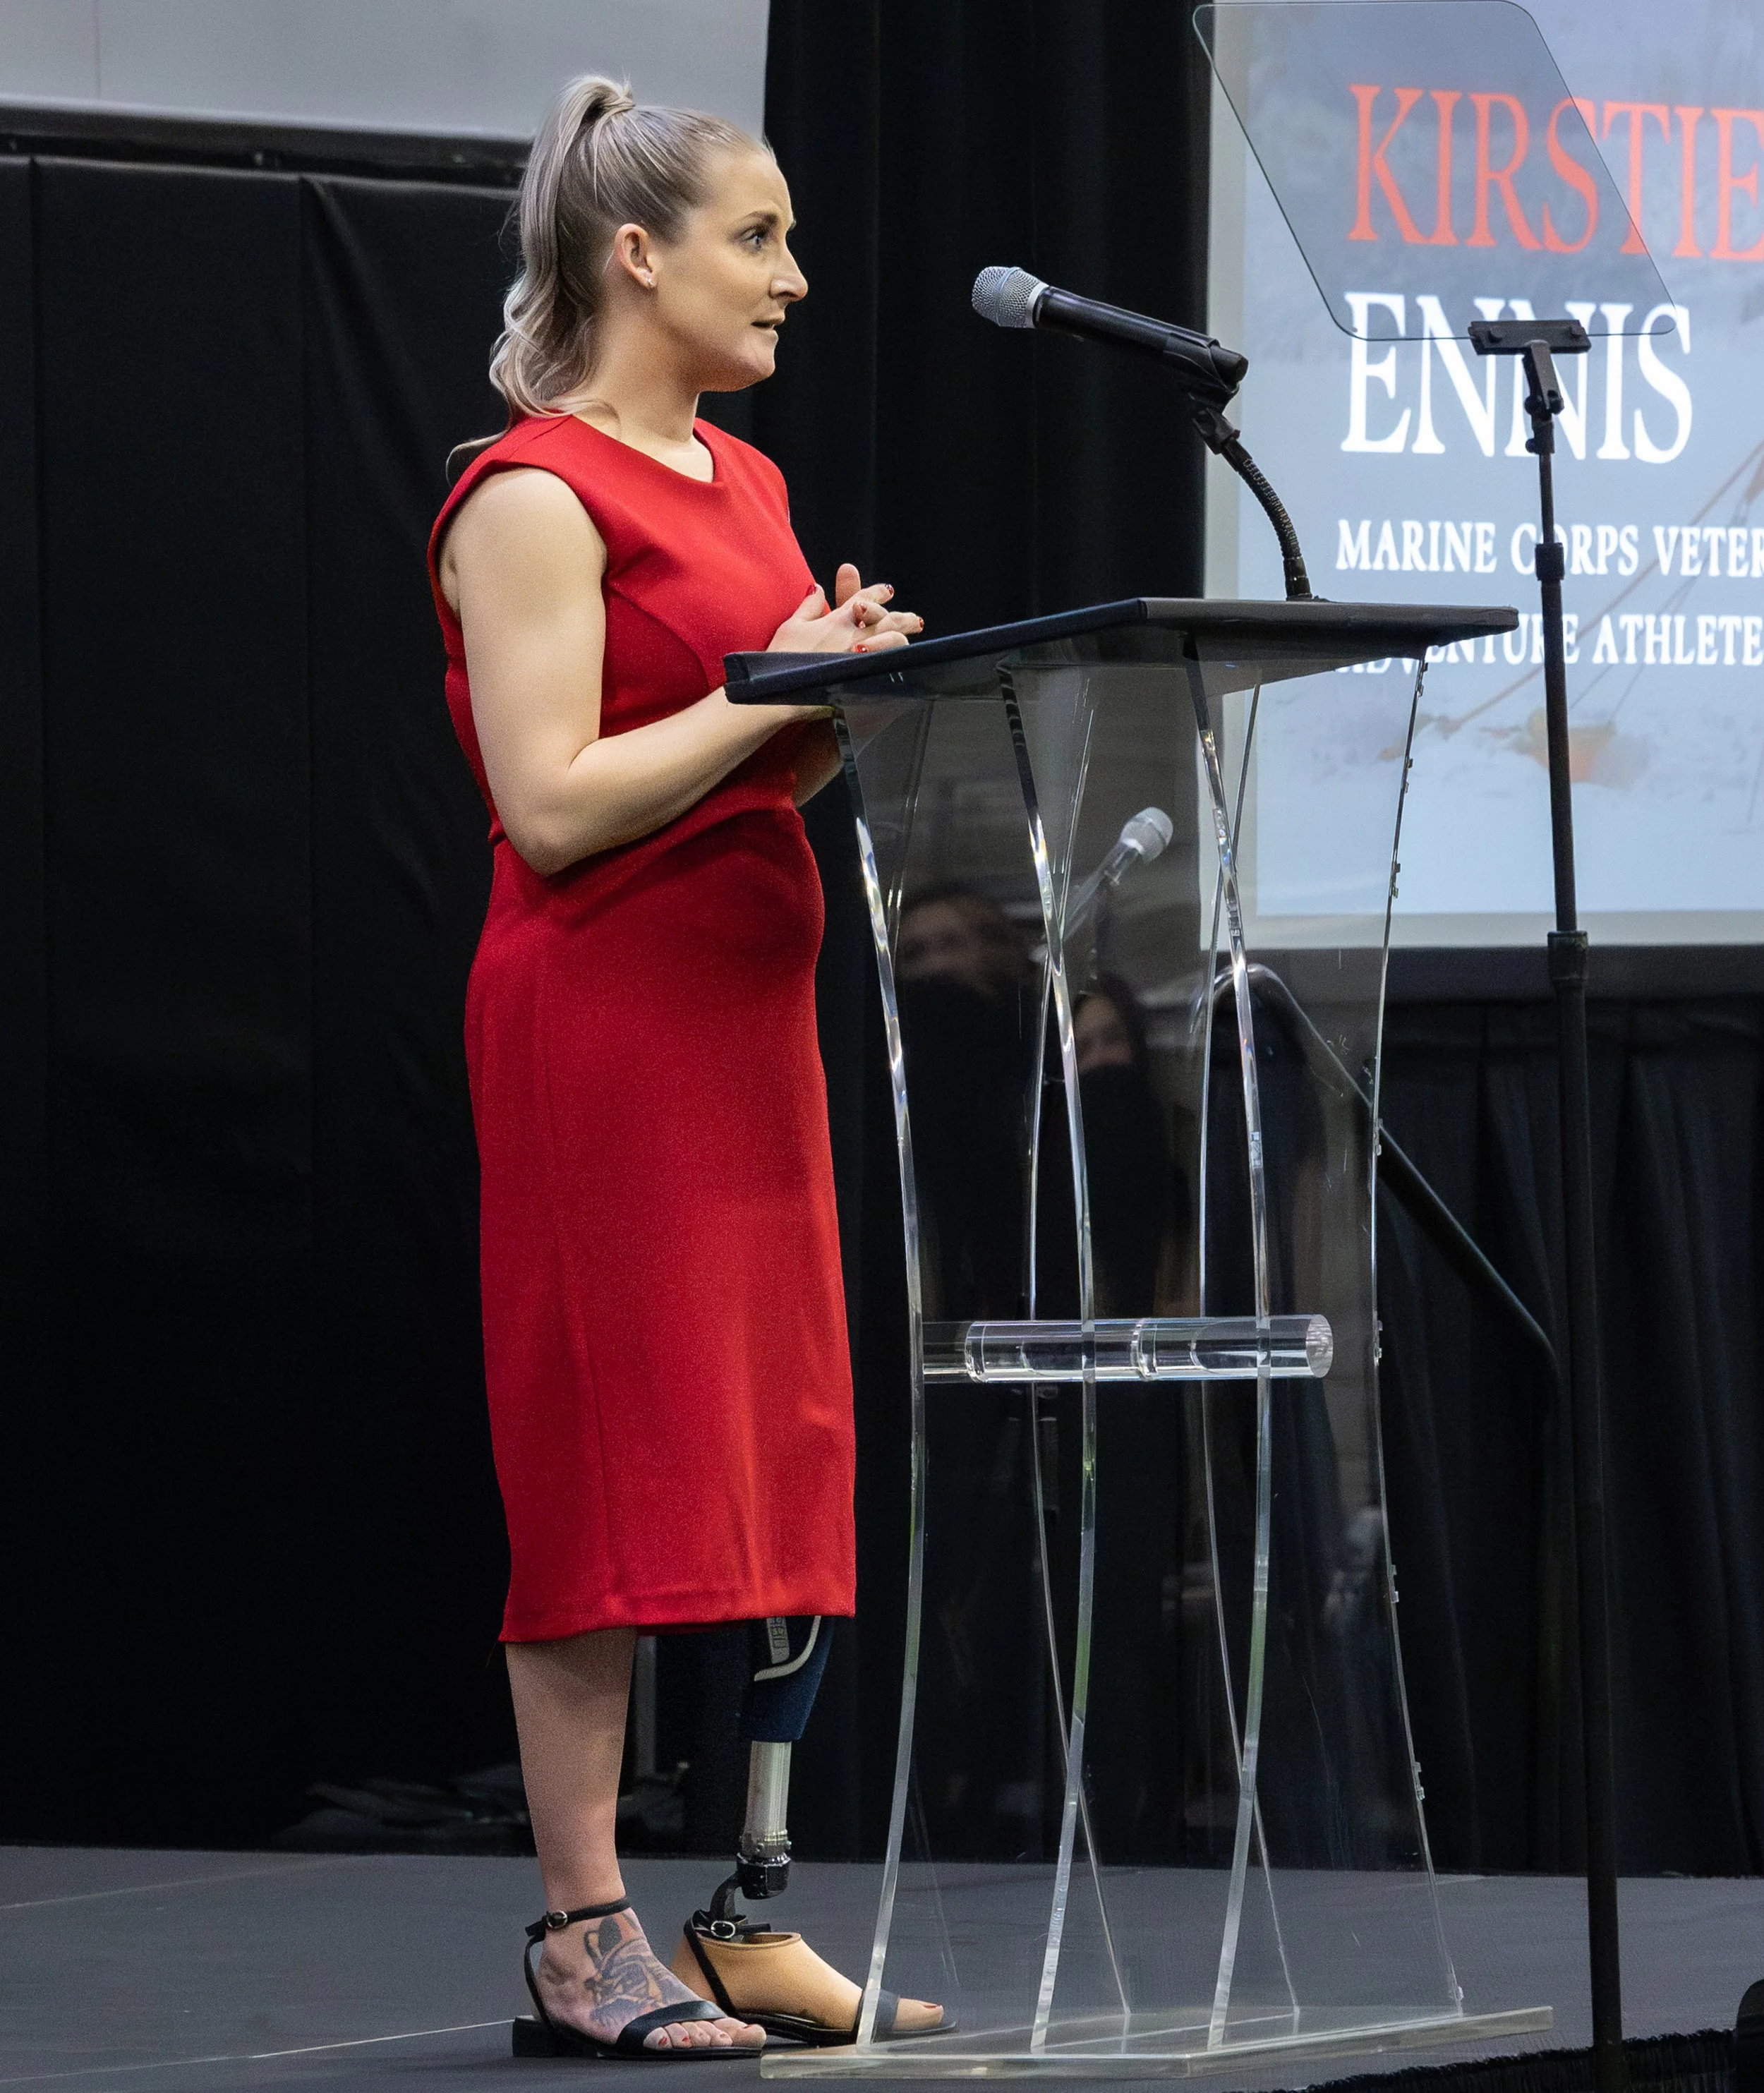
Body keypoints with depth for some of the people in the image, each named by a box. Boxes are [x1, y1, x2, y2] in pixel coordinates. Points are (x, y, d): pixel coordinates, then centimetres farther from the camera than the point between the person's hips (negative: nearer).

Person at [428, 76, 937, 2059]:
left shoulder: (744, 482, 17)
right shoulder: (534, 497, -10)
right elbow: (553, 808, -17)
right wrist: (772, 690, -16)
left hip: (746, 1000, 9)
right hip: (598, 1008, -9)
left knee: (768, 1452, 7)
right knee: (615, 1465, -7)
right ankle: (582, 1939, -2)